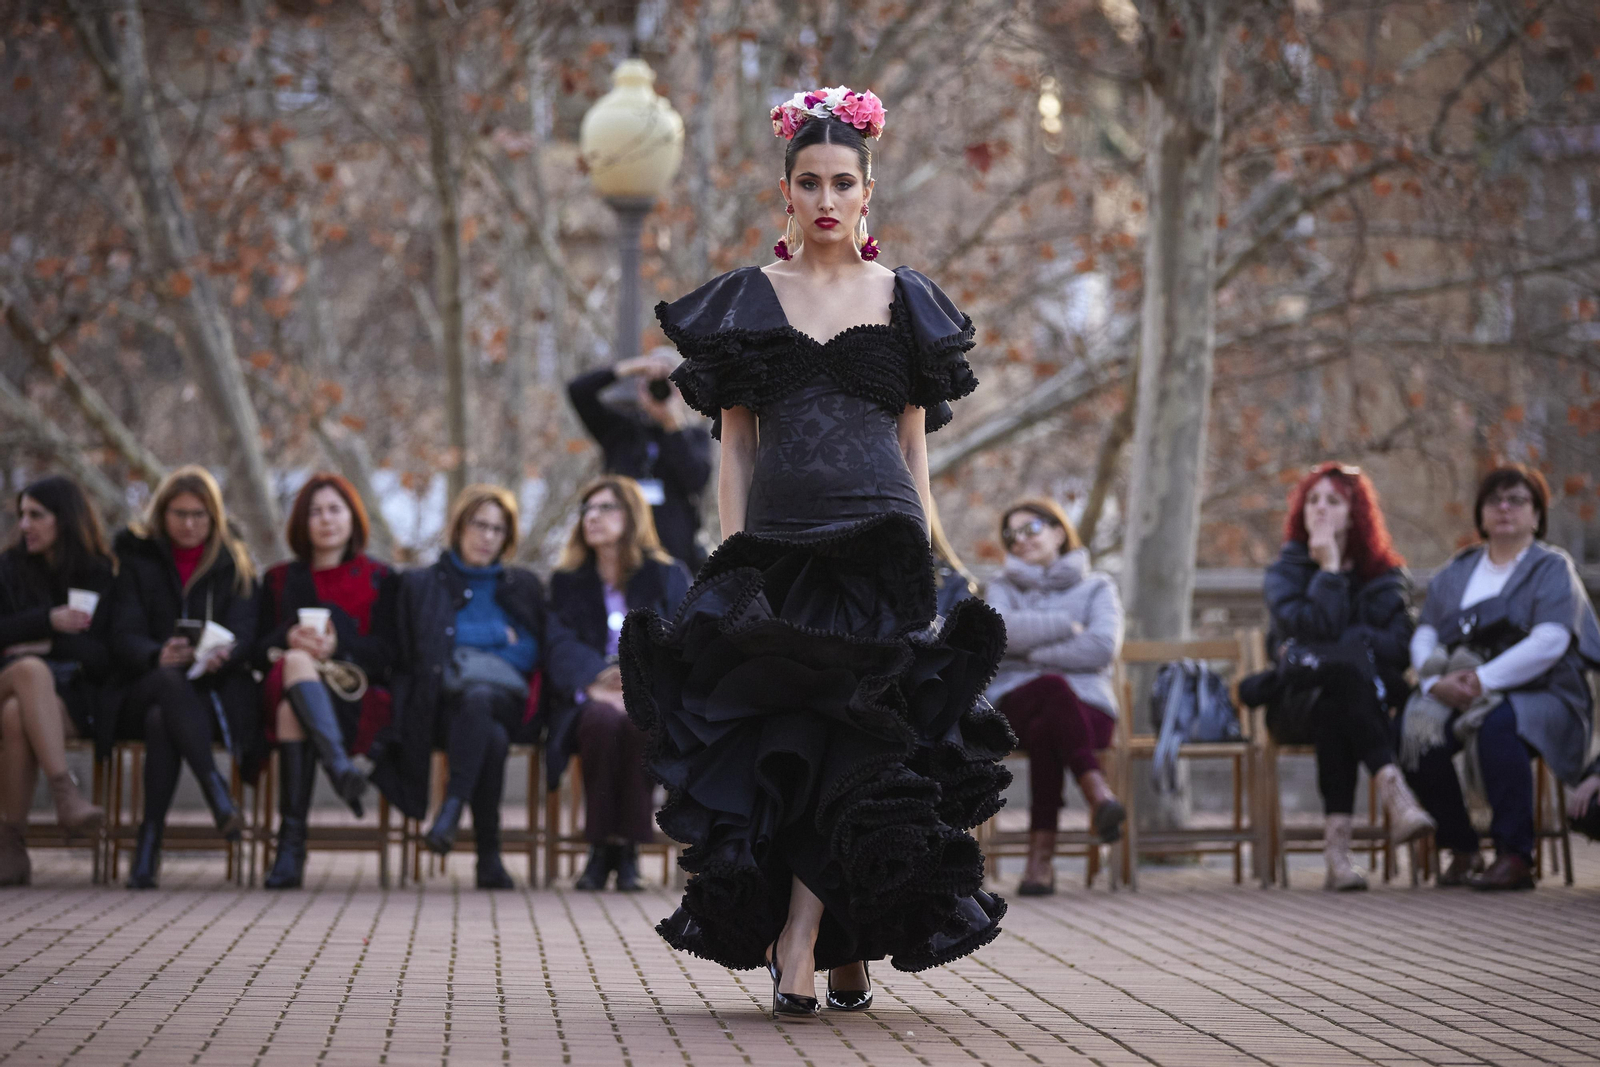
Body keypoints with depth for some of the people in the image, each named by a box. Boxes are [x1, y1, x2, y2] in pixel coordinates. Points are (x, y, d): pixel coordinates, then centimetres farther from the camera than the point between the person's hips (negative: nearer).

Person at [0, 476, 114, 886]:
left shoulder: (99, 576, 8)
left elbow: (106, 655, 0)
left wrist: (47, 645, -9)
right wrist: (48, 621, -13)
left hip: (71, 693, -1)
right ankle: (66, 796, -45)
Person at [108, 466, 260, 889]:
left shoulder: (234, 564, 12)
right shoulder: (136, 558, 10)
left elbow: (244, 633, -2)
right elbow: (124, 636, -2)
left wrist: (223, 654, -27)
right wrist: (158, 656, -26)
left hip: (216, 688, 0)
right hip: (143, 687, 0)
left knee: (162, 719, -35)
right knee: (171, 681, -38)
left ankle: (149, 841, -37)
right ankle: (217, 795, -48)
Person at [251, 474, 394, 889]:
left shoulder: (378, 578, 20)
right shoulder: (279, 580, 27)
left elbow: (389, 651, 5)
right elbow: (257, 652, 14)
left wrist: (337, 646, -14)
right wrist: (290, 638, -9)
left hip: (353, 695, -1)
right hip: (283, 688, 1)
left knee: (293, 709, -38)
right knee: (296, 663, -39)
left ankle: (292, 840, -51)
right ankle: (339, 768, -59)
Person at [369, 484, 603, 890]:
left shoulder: (523, 587, 26)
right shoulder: (420, 586, 22)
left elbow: (557, 644, 12)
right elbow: (405, 656, 8)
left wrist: (600, 677, -10)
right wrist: (500, 637, 6)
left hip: (505, 700, 1)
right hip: (446, 702, -1)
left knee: (479, 696, -40)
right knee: (492, 738, -39)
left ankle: (453, 808, -48)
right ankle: (489, 856, -39)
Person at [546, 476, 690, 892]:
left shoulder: (667, 576, 11)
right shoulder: (566, 581, 15)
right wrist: (593, 688, -14)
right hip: (589, 699, 1)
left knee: (640, 723, -37)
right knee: (604, 721, -37)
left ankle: (627, 846, -31)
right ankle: (601, 845, -30)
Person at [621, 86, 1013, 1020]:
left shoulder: (904, 301, 10)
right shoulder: (745, 302, 10)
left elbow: (915, 447, 10)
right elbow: (735, 448, 8)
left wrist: (927, 562, 3)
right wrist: (732, 563, -2)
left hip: (882, 543, 0)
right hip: (779, 541, 0)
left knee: (858, 743, -9)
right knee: (794, 743, -5)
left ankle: (796, 943, -7)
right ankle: (846, 951, 1)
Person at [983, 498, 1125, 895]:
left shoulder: (1096, 588, 17)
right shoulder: (1003, 588, 23)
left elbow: (1102, 648, -4)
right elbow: (1002, 630, -3)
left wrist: (1034, 653, -4)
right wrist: (1067, 626, -3)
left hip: (1086, 709, 0)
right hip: (1015, 706, 0)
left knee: (1045, 729, -38)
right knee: (1054, 686, -37)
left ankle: (1042, 853, -41)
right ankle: (1095, 788, -46)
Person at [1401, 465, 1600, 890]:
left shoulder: (1552, 568, 5)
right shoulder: (1455, 572, 20)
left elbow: (1549, 643, -12)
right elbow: (1424, 636, 9)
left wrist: (1483, 680, -21)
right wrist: (1436, 682, -13)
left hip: (1539, 694, -4)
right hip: (1461, 694, 4)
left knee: (1496, 724, -38)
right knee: (1414, 730, -26)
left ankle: (1515, 858, -32)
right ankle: (1461, 850, -12)